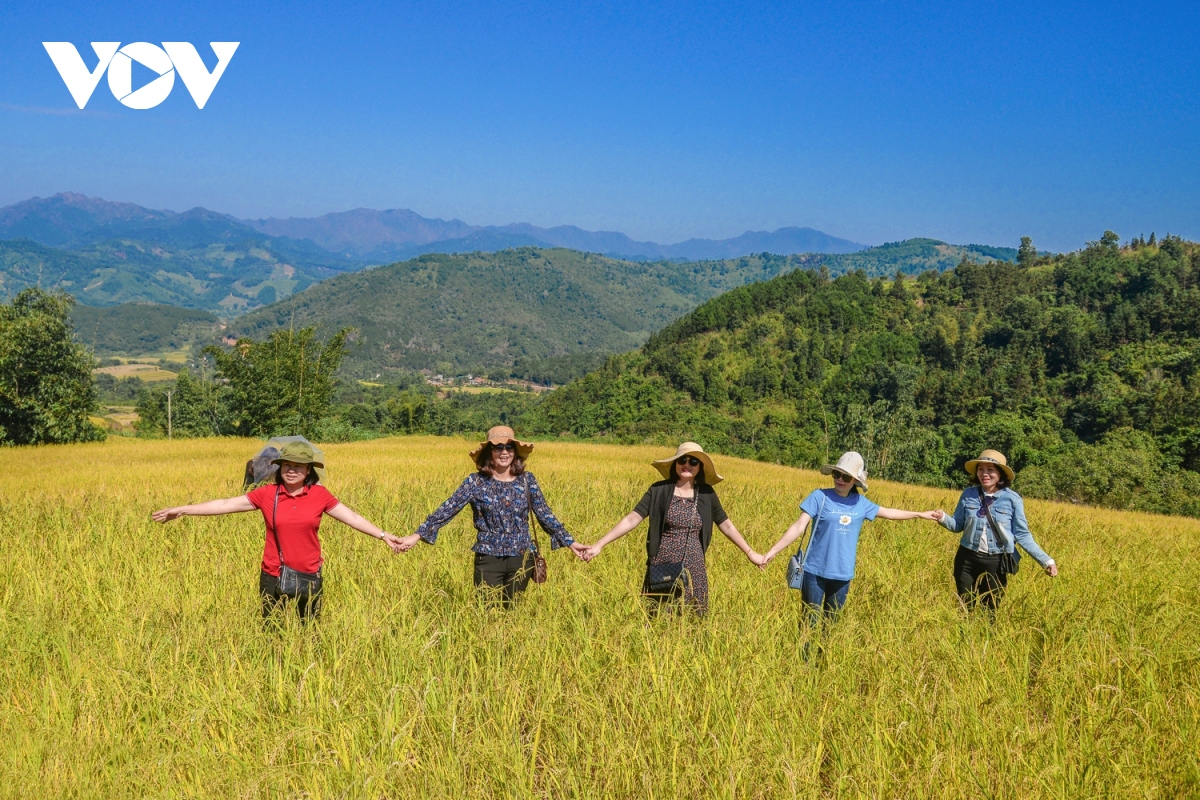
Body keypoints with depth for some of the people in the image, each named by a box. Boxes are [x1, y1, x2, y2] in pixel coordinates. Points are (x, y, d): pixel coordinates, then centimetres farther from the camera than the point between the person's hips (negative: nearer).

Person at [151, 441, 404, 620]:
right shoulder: (267, 494, -6)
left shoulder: (319, 495, -5)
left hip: (309, 577, 0)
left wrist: (383, 535, -9)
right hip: (274, 578, 0)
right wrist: (181, 510, -9)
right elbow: (226, 505, -6)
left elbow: (351, 517, -2)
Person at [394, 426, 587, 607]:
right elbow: (448, 509, -7)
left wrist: (569, 542, 3)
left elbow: (545, 514, 7)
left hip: (521, 558, 1)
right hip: (489, 559, -1)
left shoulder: (527, 480, 1)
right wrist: (418, 535, -16)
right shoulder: (476, 481, -4)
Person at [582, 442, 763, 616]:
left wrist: (750, 553, 14)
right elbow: (631, 519, -9)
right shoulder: (659, 490, -5)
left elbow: (726, 525, 12)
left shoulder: (706, 494, 2)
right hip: (663, 567, -2)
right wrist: (599, 544, -16)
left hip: (693, 569, 2)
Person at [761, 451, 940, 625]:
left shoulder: (860, 503, 4)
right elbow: (799, 526, -13)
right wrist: (772, 551, -20)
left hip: (842, 574, 4)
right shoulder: (820, 497, -9)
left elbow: (888, 512, 20)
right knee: (811, 621, 0)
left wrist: (920, 514, 28)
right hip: (815, 572, -4)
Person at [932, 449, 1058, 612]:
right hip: (967, 559, 2)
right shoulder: (968, 494, -2)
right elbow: (958, 525, 5)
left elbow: (1022, 534, -3)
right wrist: (943, 518, -17)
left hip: (996, 563, -2)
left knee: (990, 611, 12)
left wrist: (1046, 560, -9)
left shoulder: (1012, 499, -8)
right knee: (965, 609, 13)